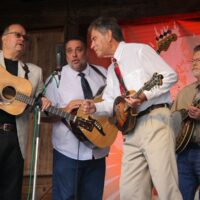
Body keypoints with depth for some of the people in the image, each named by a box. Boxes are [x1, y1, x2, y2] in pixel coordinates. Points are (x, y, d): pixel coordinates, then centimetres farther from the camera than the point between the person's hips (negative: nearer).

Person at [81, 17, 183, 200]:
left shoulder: (139, 50, 1)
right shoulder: (112, 70, 24)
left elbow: (170, 75, -6)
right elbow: (111, 103, 19)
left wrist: (144, 95, -18)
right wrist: (95, 107, -2)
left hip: (154, 121, -8)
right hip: (131, 130, 8)